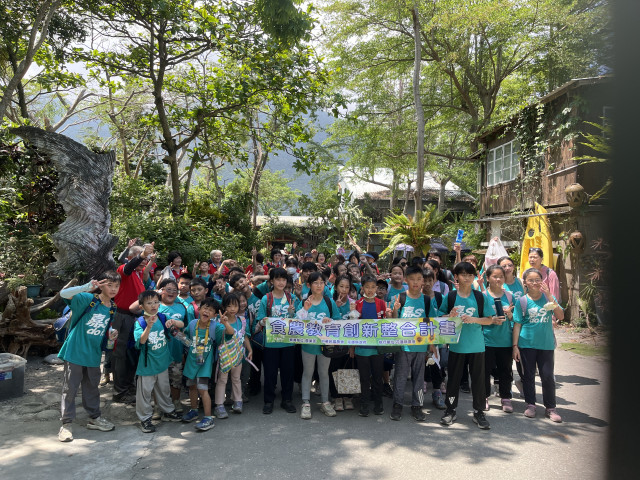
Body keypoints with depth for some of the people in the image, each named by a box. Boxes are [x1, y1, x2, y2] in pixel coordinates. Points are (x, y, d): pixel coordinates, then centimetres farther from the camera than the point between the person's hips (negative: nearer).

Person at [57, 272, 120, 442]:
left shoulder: (112, 308, 4)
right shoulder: (88, 299, -15)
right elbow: (64, 293, -30)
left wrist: (111, 335, -2)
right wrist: (86, 287, -43)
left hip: (93, 354, 6)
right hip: (75, 351, -6)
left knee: (92, 387, 18)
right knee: (70, 388, 4)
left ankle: (94, 418, 31)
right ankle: (67, 423, 16)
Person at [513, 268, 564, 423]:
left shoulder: (548, 297, 2)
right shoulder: (522, 301, -3)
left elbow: (561, 316, -10)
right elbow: (517, 325, -2)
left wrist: (550, 297, -19)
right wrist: (515, 346, -6)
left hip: (546, 343, 1)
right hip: (527, 344, -1)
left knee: (548, 376, 2)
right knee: (528, 375, 9)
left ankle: (550, 407, 16)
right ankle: (530, 404, 23)